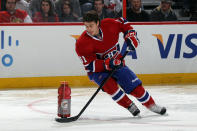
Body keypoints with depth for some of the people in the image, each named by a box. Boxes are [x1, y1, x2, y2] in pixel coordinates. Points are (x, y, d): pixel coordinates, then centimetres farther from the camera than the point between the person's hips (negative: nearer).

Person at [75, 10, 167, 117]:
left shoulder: (109, 25, -18)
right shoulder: (81, 44, -24)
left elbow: (124, 24, 4)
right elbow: (90, 65, -24)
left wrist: (130, 37, -9)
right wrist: (107, 64, -37)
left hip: (116, 64, 2)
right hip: (97, 70, -2)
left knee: (135, 87, -5)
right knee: (109, 84, -31)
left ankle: (152, 106, 18)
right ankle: (130, 106, -13)